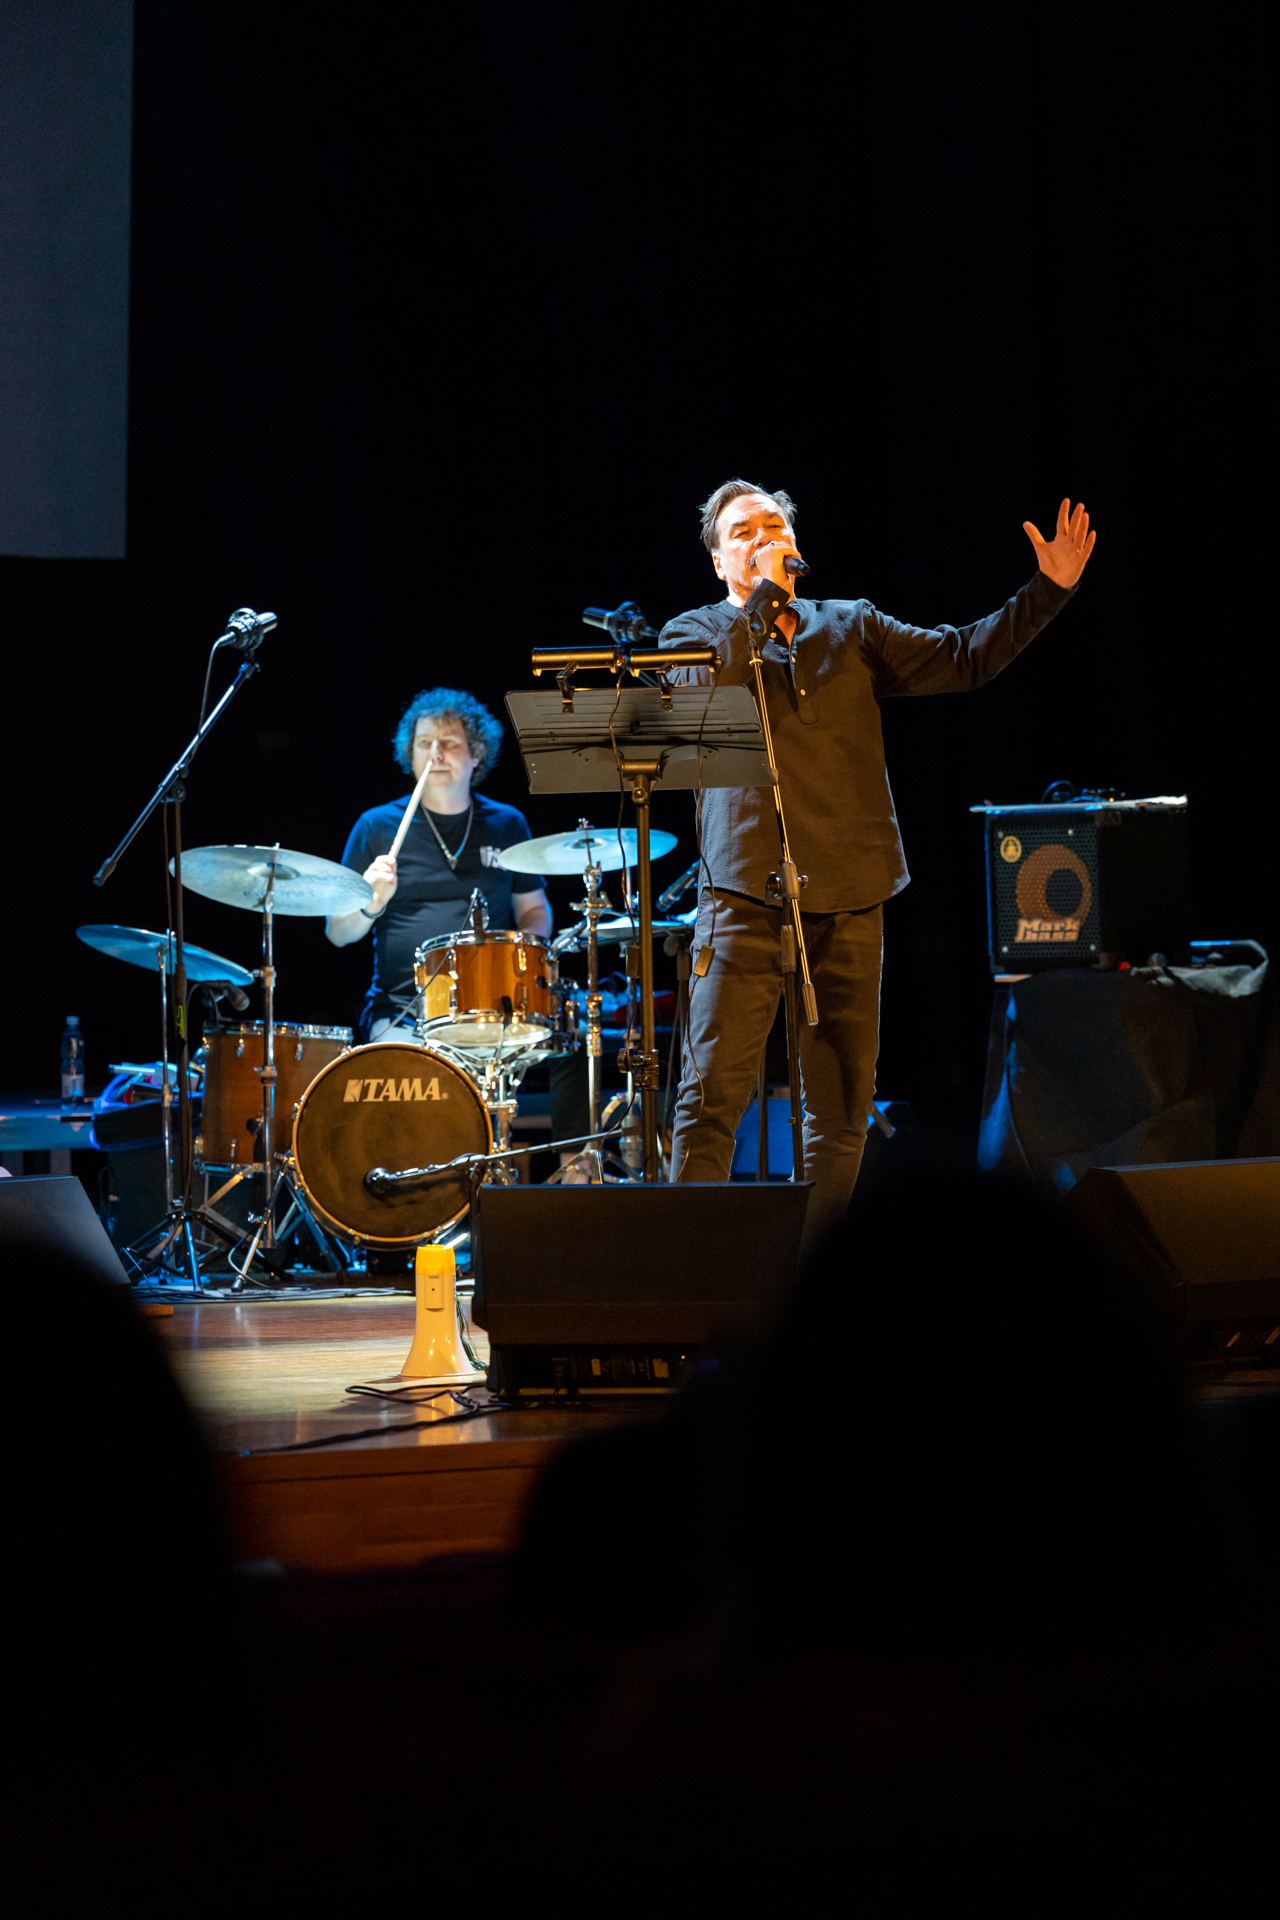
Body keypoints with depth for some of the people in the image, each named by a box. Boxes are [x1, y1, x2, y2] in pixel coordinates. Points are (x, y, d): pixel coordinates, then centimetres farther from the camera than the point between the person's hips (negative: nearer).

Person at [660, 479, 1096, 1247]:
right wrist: (765, 595, -9)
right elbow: (707, 691, -14)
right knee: (713, 1095, -12)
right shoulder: (696, 632, 8)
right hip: (746, 893, -4)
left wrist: (1049, 590, 2)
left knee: (843, 1110, 5)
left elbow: (962, 657, 12)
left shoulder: (851, 627, 17)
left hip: (848, 896, 4)